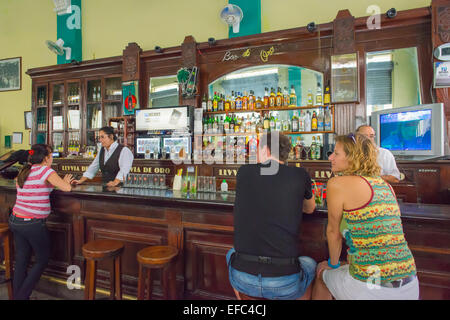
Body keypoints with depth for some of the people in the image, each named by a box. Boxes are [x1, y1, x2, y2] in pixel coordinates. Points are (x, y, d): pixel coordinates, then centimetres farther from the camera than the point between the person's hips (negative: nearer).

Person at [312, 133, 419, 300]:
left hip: (369, 289, -6)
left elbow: (333, 231, -1)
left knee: (321, 271, 24)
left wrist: (333, 263, 17)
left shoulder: (337, 184, -11)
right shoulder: (385, 185, 8)